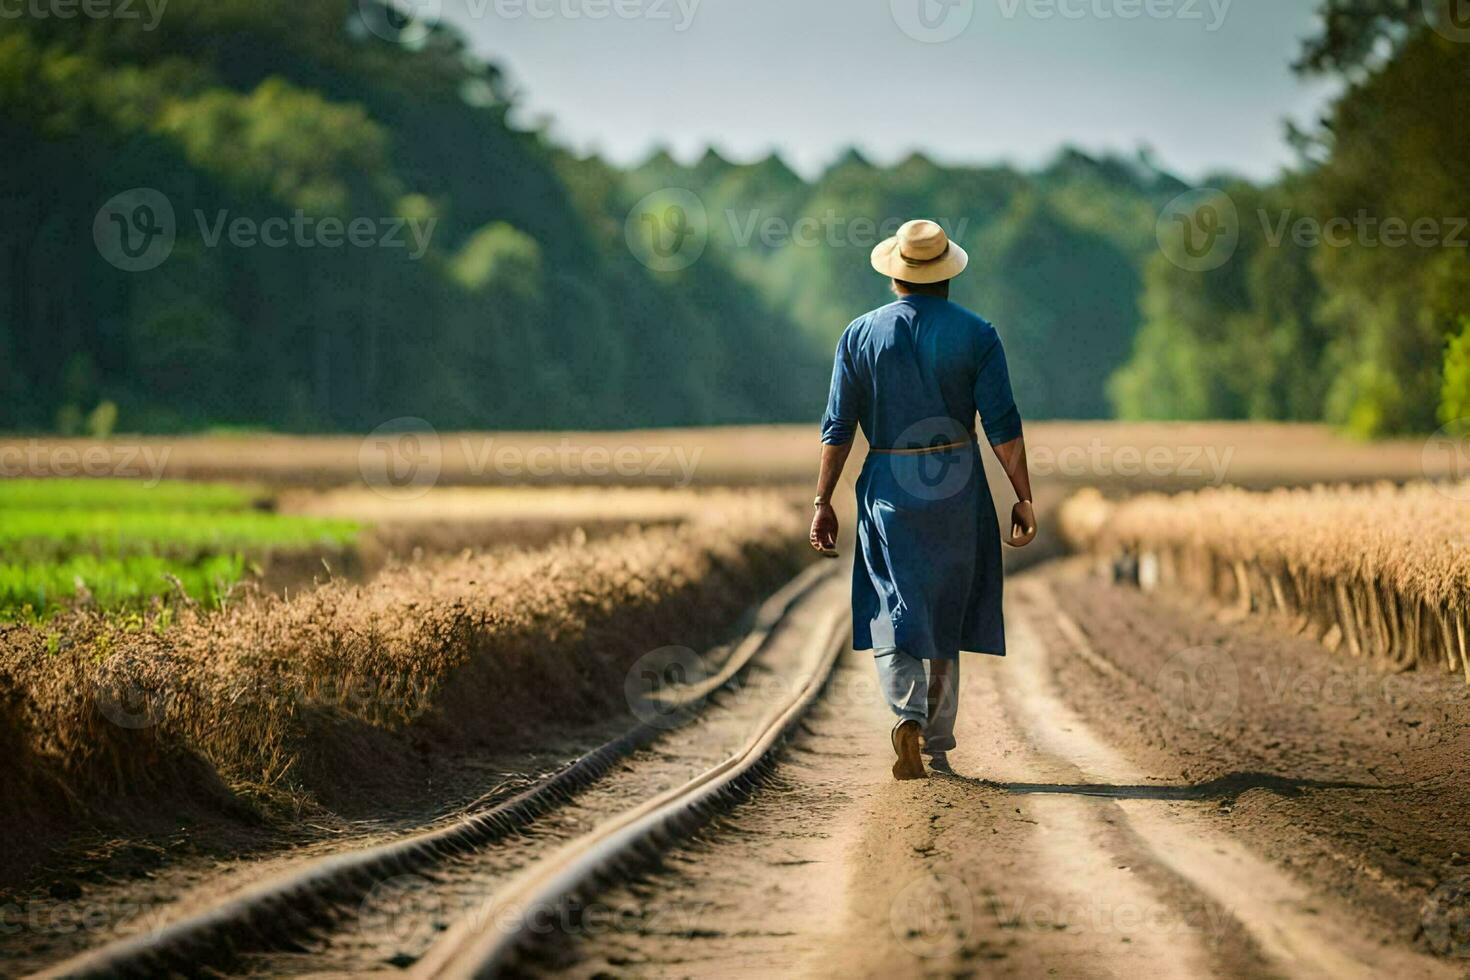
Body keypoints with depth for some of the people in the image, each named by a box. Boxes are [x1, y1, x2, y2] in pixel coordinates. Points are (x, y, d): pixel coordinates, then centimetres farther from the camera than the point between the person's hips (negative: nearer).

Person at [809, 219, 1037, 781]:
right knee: (945, 615, 13)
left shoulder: (860, 335, 1)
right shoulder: (976, 335, -2)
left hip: (887, 488, -1)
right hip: (958, 487, 1)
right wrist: (1023, 498, -1)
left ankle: (908, 714, -26)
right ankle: (938, 747, 18)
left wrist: (823, 502, 4)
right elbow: (1003, 427, -7)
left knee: (893, 613, 0)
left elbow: (838, 428, -1)